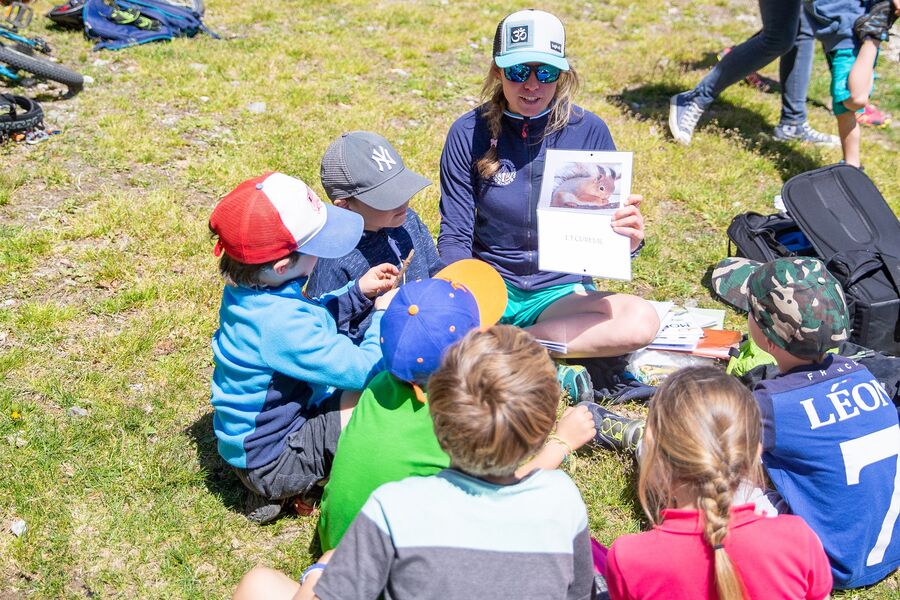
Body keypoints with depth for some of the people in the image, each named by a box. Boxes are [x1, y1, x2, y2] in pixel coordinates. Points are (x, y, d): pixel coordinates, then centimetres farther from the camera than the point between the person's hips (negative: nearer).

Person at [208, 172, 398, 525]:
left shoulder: (246, 288, -6)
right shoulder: (279, 323, -35)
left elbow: (310, 319, 13)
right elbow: (363, 369, -28)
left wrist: (357, 291, 0)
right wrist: (384, 313, -13)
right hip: (269, 463, -9)